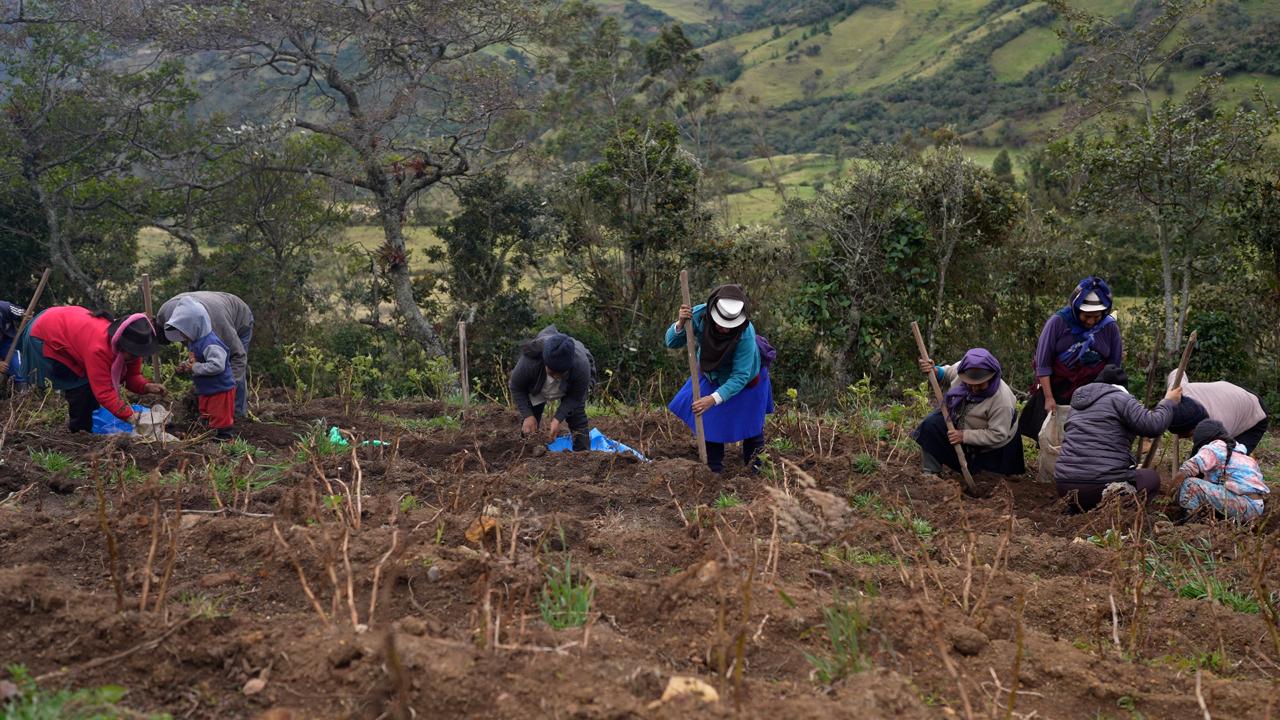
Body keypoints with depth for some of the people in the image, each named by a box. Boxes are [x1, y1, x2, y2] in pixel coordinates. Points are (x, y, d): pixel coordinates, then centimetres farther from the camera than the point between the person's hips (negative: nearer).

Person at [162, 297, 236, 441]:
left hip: (220, 391, -11)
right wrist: (185, 366, 2)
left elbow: (217, 365, -37)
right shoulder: (194, 342, 6)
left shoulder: (211, 344, -28)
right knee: (207, 418, 22)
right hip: (205, 391, 11)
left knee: (220, 420, -2)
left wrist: (195, 368, -28)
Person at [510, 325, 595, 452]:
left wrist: (558, 419, -35)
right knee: (528, 424, -7)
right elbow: (516, 388, -22)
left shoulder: (582, 365, -43)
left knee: (577, 416, -14)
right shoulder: (529, 362, -43)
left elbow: (575, 397, -25)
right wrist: (528, 415, -29)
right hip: (537, 387, 1)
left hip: (570, 387, 0)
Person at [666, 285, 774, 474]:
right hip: (712, 375, 3)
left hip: (746, 377, -3)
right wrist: (680, 324, -46)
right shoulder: (699, 315, -34)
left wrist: (714, 399, -50)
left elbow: (740, 377, -39)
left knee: (749, 421, 13)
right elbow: (672, 343, -24)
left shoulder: (746, 335, -43)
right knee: (707, 418, 5)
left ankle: (753, 464, 38)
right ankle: (714, 468, 23)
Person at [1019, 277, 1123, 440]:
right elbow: (1043, 363, -10)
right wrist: (1048, 398, -12)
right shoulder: (1058, 322, -11)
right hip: (1056, 393, -1)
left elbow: (1114, 366, 5)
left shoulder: (1110, 328, -3)